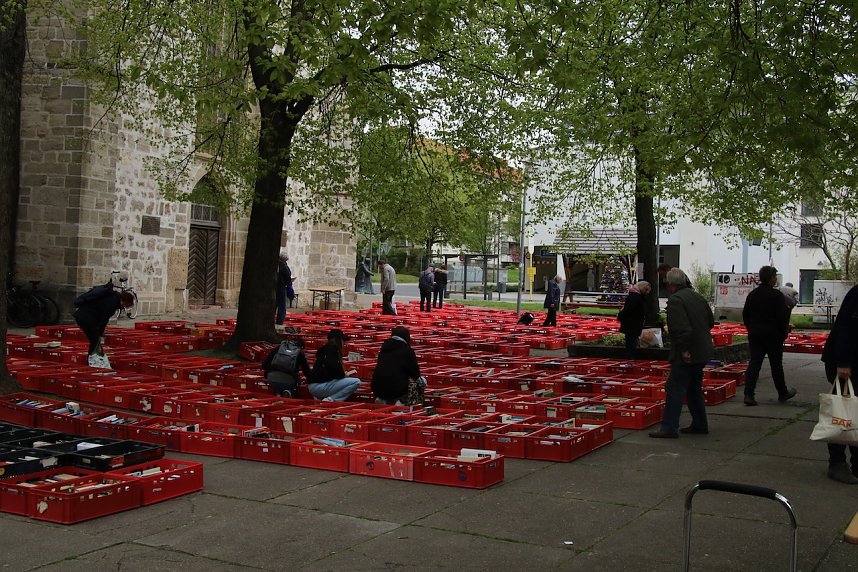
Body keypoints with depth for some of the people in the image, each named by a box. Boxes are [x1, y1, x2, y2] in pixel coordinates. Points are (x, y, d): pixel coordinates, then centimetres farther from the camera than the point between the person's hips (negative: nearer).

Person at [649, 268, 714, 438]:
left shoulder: (675, 300, -17)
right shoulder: (697, 297, 11)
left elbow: (682, 328, -26)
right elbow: (710, 322, 19)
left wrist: (684, 350, -22)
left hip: (686, 355, -9)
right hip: (701, 351, 9)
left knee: (674, 389, -6)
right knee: (694, 388, 20)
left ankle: (669, 427, -6)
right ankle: (699, 424, 27)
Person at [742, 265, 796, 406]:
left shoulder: (752, 294, 7)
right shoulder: (776, 295, -12)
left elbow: (745, 315, 12)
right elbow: (782, 316, -13)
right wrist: (784, 332, -1)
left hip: (754, 335, 5)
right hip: (773, 335, -5)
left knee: (754, 363, 1)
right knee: (776, 365, 8)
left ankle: (748, 394, -10)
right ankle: (783, 393, 24)